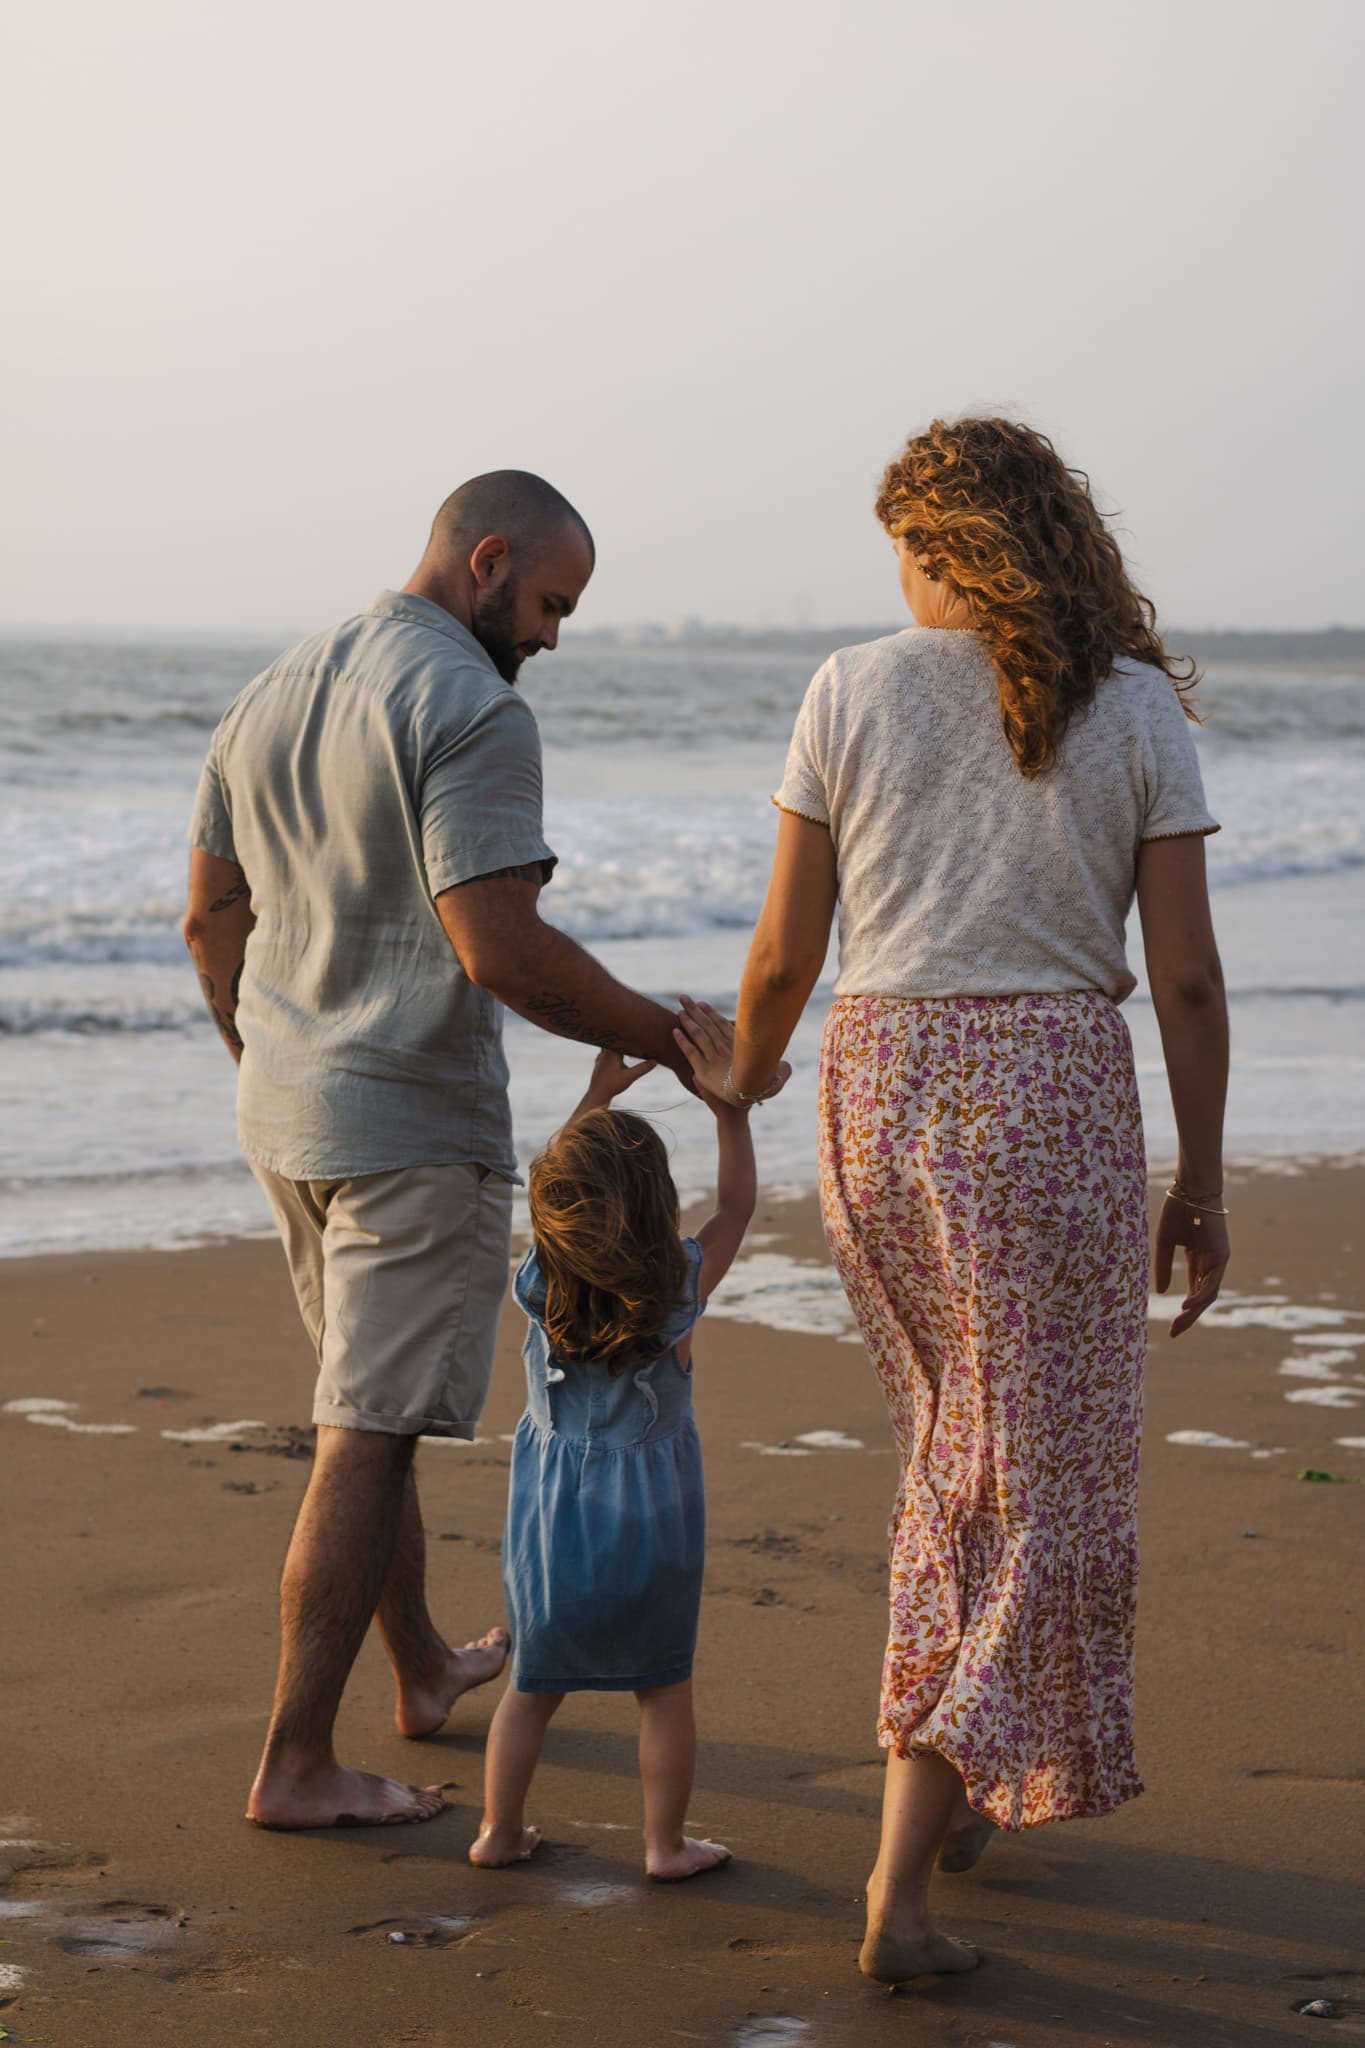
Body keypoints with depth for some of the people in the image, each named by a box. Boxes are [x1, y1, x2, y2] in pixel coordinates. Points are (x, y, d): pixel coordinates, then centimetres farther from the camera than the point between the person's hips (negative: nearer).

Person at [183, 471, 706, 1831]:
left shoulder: (271, 695, 12)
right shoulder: (473, 711, -16)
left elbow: (211, 918, 17)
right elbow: (500, 950, -24)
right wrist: (663, 1037, -13)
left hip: (282, 1118, 9)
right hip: (413, 1129, -9)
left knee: (375, 1409, 22)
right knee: (367, 1440, -4)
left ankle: (423, 1665, 37)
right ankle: (296, 1763, -1)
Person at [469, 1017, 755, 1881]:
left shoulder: (542, 1291, -12)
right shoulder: (679, 1293, -19)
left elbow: (557, 1192, 6)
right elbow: (736, 1206, -4)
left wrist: (597, 1098, 6)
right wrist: (730, 1108, -9)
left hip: (550, 1527, 2)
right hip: (648, 1530, -2)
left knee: (533, 1686, 17)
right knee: (665, 1689, 13)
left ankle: (500, 1830, 23)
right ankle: (667, 1842, 17)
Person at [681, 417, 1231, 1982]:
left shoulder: (851, 693, 1)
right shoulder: (1135, 707, -1)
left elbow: (785, 951, 2)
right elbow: (1185, 974, -3)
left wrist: (742, 1079, 21)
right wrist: (1201, 1181, 6)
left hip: (879, 1090, 3)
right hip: (1055, 1098, -2)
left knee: (959, 1446, 23)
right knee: (1031, 1487, 4)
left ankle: (953, 1783, 33)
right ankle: (901, 1884, -4)